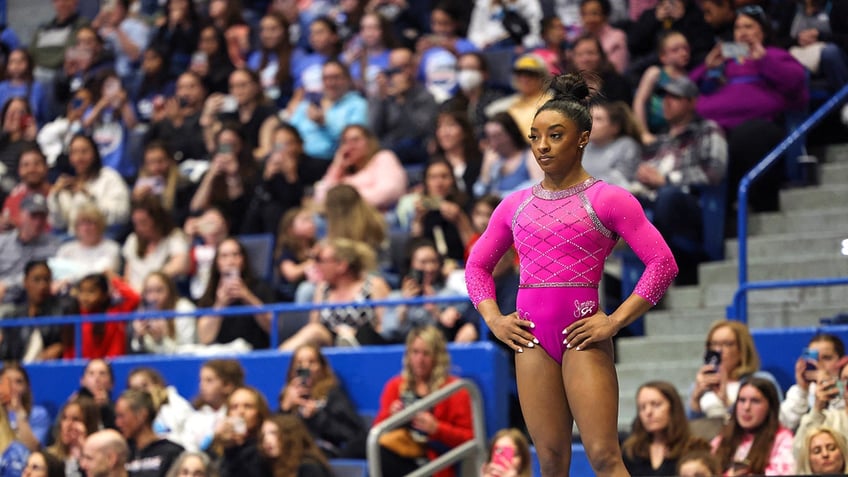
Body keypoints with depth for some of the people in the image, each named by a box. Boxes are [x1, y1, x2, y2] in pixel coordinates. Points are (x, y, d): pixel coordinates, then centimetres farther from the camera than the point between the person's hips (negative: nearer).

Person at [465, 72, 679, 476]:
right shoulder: (514, 206, 13)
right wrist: (493, 318, 6)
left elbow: (662, 263, -5)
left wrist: (615, 321, -11)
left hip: (582, 335, -4)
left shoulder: (608, 200, -1)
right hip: (531, 338, 4)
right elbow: (477, 265, 23)